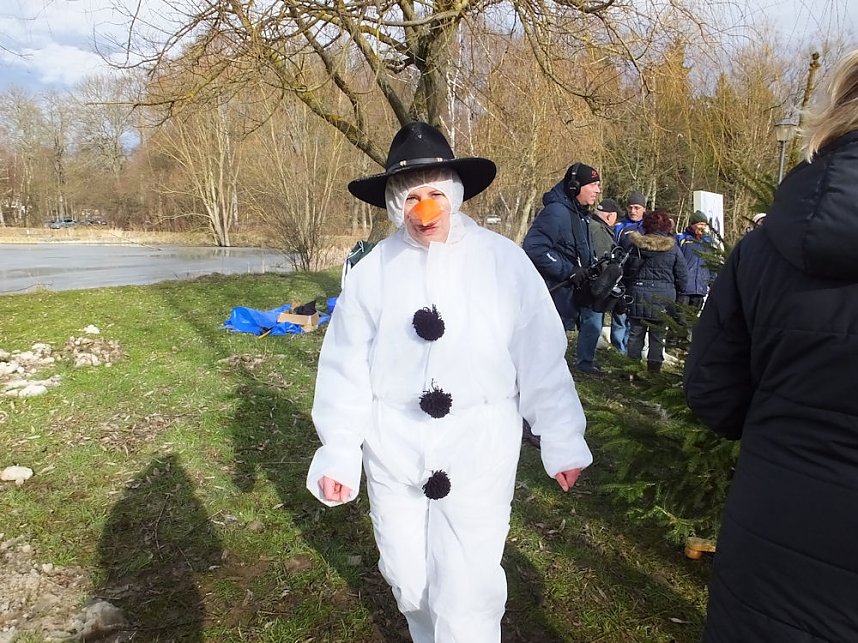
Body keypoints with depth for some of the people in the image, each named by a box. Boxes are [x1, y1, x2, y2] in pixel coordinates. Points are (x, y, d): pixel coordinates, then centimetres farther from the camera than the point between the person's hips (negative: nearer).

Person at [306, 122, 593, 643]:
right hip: (394, 448, 3)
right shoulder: (373, 271, -4)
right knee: (406, 578, 19)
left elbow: (541, 356, -4)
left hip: (479, 447, -2)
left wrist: (562, 441, 1)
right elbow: (347, 366, 0)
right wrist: (339, 453, 1)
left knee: (466, 589, -1)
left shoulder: (504, 261, -8)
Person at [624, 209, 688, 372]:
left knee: (636, 332, 9)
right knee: (658, 335, 8)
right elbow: (683, 275, 1)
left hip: (639, 293, 0)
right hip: (664, 296, 0)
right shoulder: (673, 247, -3)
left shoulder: (637, 244, -3)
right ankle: (654, 368, 12)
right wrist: (677, 291, 16)